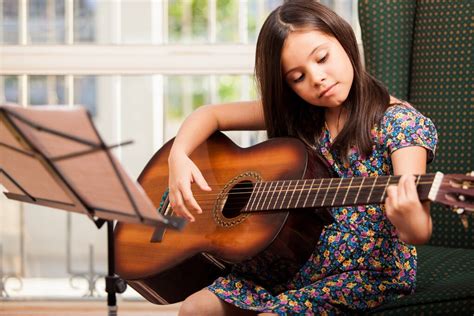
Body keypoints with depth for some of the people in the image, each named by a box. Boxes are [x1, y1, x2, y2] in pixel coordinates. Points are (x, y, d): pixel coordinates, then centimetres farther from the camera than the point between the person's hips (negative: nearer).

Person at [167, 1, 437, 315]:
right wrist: (179, 156, -9)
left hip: (369, 274, -6)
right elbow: (211, 113, 10)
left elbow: (420, 232, -26)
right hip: (303, 264, 6)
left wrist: (411, 223, -50)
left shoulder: (401, 122, -15)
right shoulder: (295, 114, 3)